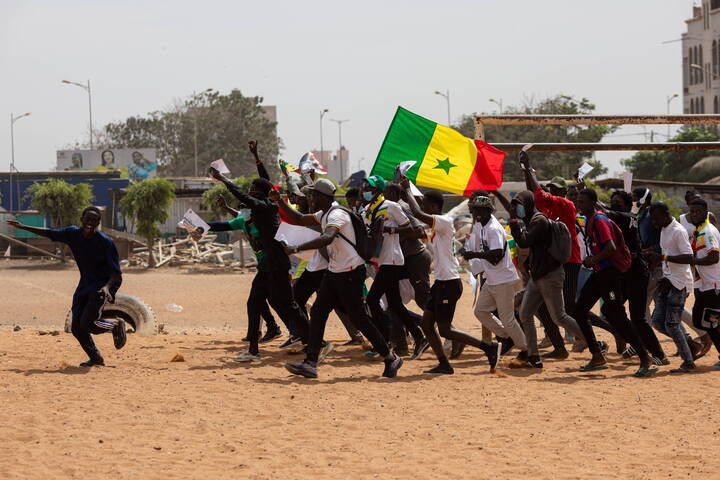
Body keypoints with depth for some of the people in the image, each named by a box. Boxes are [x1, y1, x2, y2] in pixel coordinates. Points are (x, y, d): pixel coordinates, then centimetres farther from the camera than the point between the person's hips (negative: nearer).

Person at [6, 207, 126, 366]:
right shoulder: (73, 234, -5)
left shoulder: (105, 242, -20)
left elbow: (116, 272, -17)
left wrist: (107, 287, -35)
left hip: (102, 286, -6)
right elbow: (49, 233, 11)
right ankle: (95, 358, 20)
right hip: (85, 285, 6)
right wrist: (22, 227, 12)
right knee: (76, 328, 1)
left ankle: (116, 325, 8)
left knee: (87, 324, -20)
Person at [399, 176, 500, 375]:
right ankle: (444, 364, 10)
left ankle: (490, 347, -3)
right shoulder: (437, 226, 14)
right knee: (426, 323, 8)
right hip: (441, 282, 10)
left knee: (445, 330, -6)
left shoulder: (444, 222, -16)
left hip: (449, 283, -10)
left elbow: (417, 213, -27)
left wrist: (408, 189, -17)